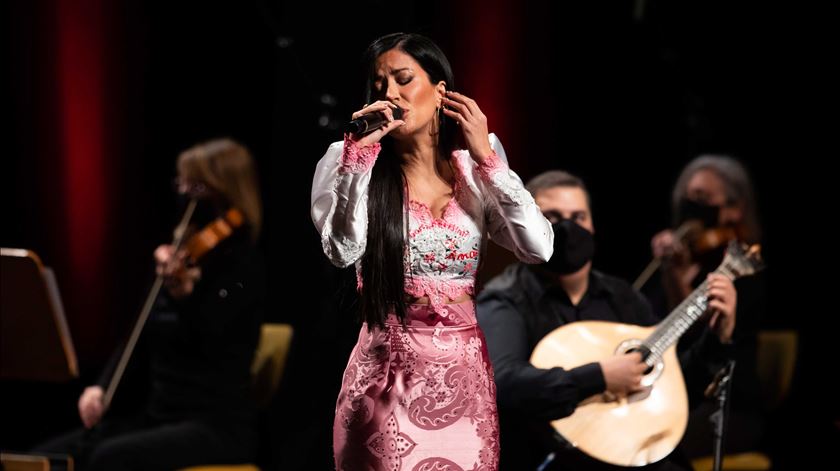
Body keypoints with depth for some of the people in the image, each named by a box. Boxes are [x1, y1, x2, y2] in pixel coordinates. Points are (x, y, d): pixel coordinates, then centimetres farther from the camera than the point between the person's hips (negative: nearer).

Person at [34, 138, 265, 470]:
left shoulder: (243, 265, -9)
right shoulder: (178, 255, 12)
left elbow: (206, 339, -24)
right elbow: (140, 340, 16)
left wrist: (182, 292, -43)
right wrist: (102, 387, -1)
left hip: (218, 425, -8)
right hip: (157, 415, 8)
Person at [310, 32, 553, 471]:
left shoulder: (475, 169, 3)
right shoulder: (352, 165, -4)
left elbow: (538, 248, -8)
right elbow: (343, 251, -20)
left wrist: (486, 157, -9)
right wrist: (358, 153, -22)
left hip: (464, 371, 3)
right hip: (388, 370, -3)